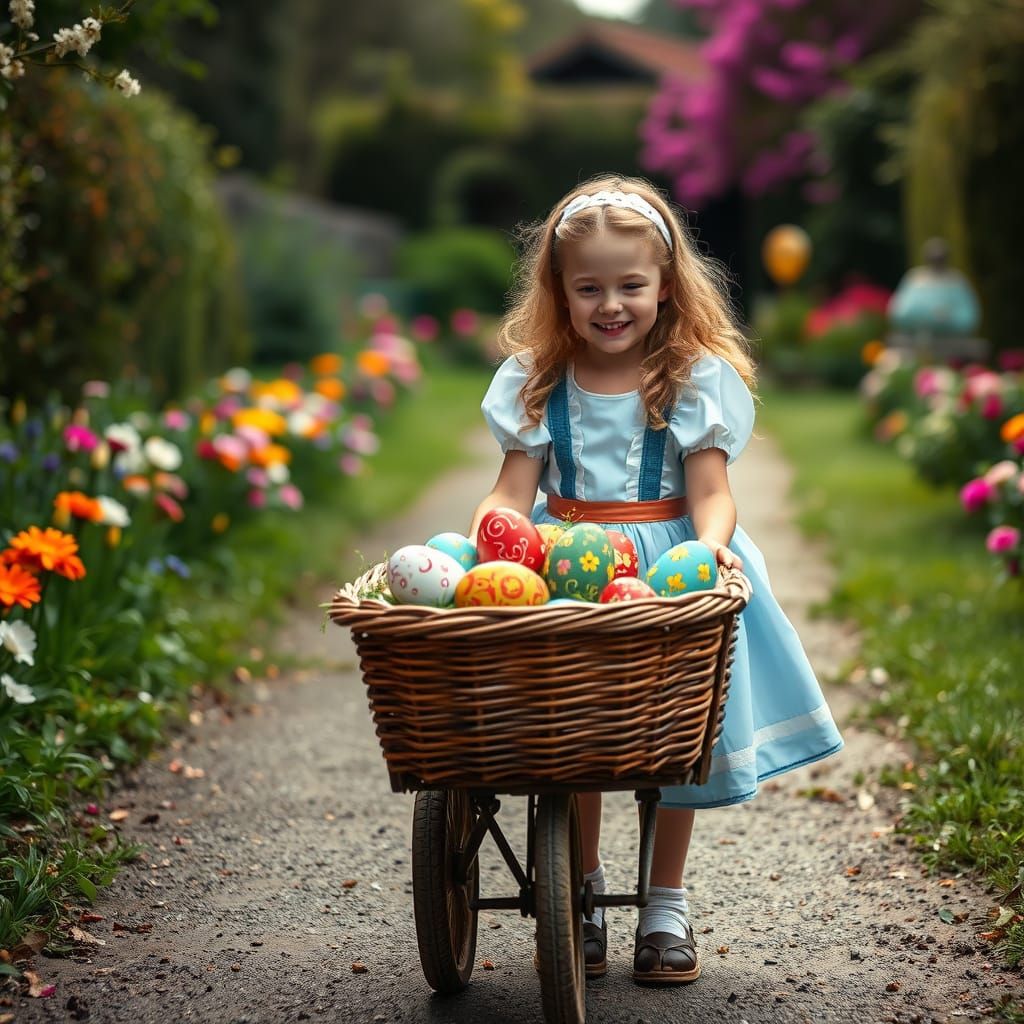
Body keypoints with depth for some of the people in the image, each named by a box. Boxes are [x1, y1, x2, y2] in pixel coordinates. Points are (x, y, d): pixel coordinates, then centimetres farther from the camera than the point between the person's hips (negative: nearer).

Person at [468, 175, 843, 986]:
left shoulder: (697, 379, -2)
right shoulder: (536, 381, 2)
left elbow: (710, 492, -8)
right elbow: (514, 489, -1)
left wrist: (711, 547, -28)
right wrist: (480, 542, -20)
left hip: (668, 570, -1)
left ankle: (666, 906, 21)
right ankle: (583, 893, 24)